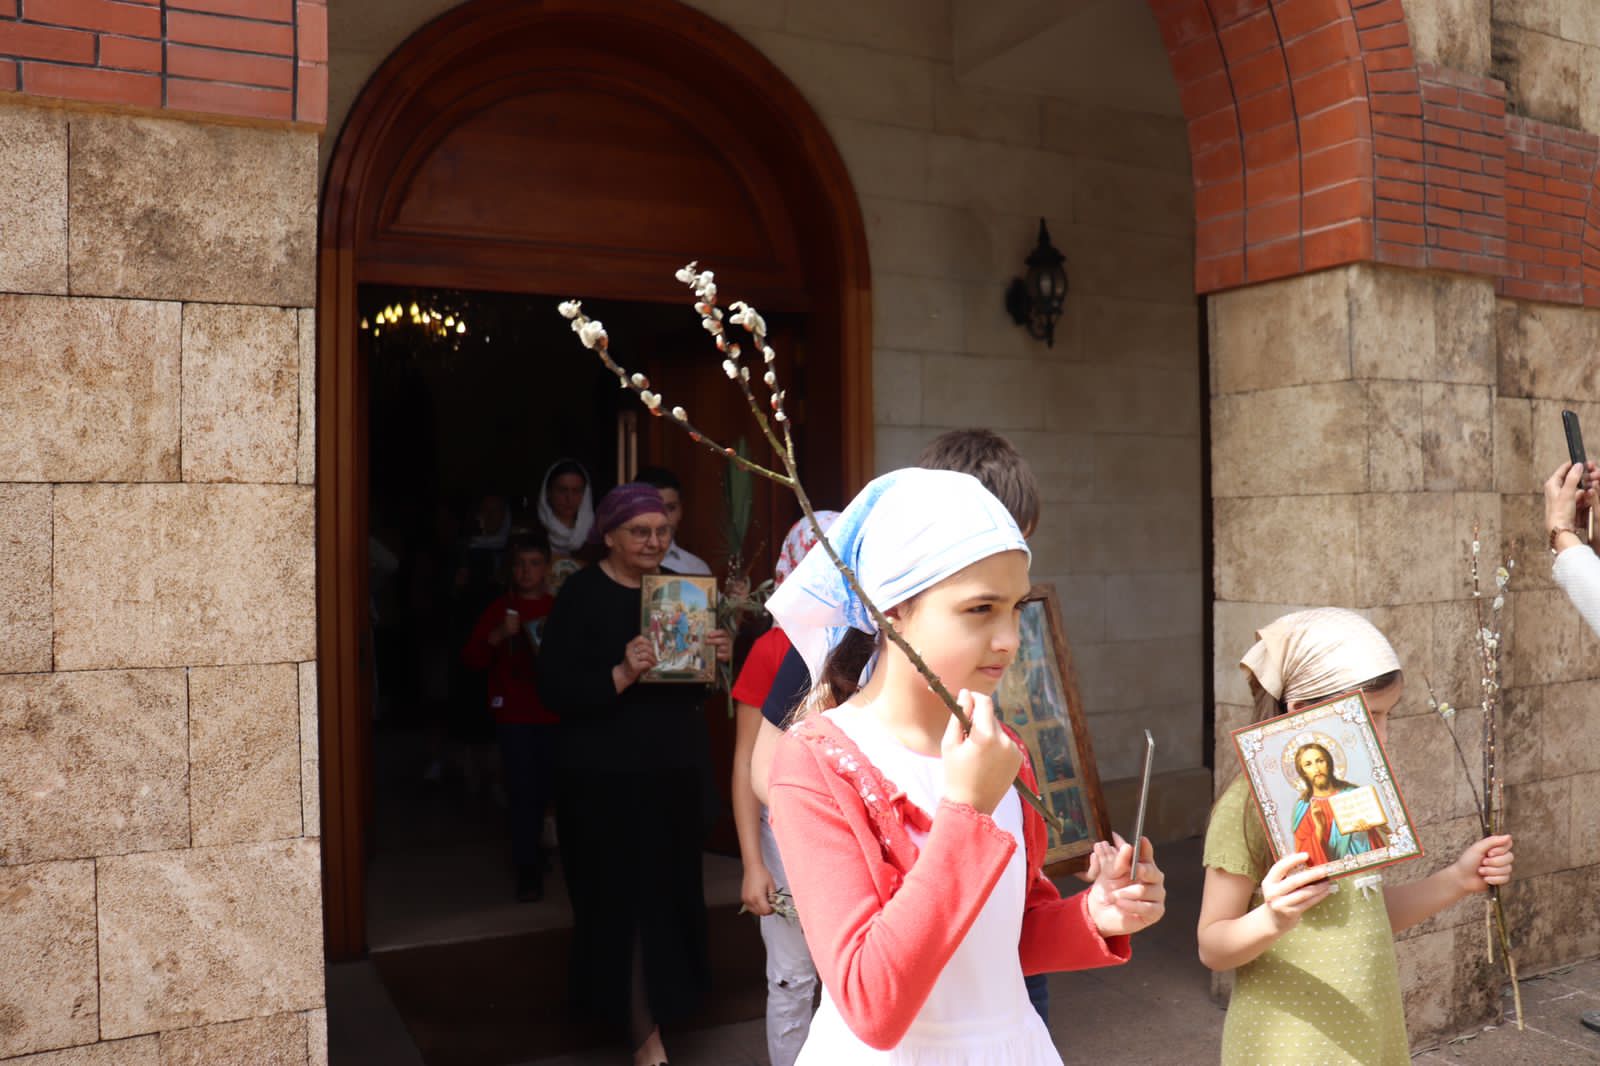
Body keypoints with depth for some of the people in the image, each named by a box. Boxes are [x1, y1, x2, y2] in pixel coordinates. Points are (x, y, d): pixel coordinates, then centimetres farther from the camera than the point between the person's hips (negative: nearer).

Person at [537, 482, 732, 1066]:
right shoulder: (581, 594, -10)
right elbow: (554, 689, -16)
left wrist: (717, 658, -6)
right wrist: (621, 674, -29)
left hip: (678, 769, 6)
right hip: (609, 776, -6)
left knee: (671, 893, 15)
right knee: (628, 899, 0)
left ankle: (656, 1001, 39)